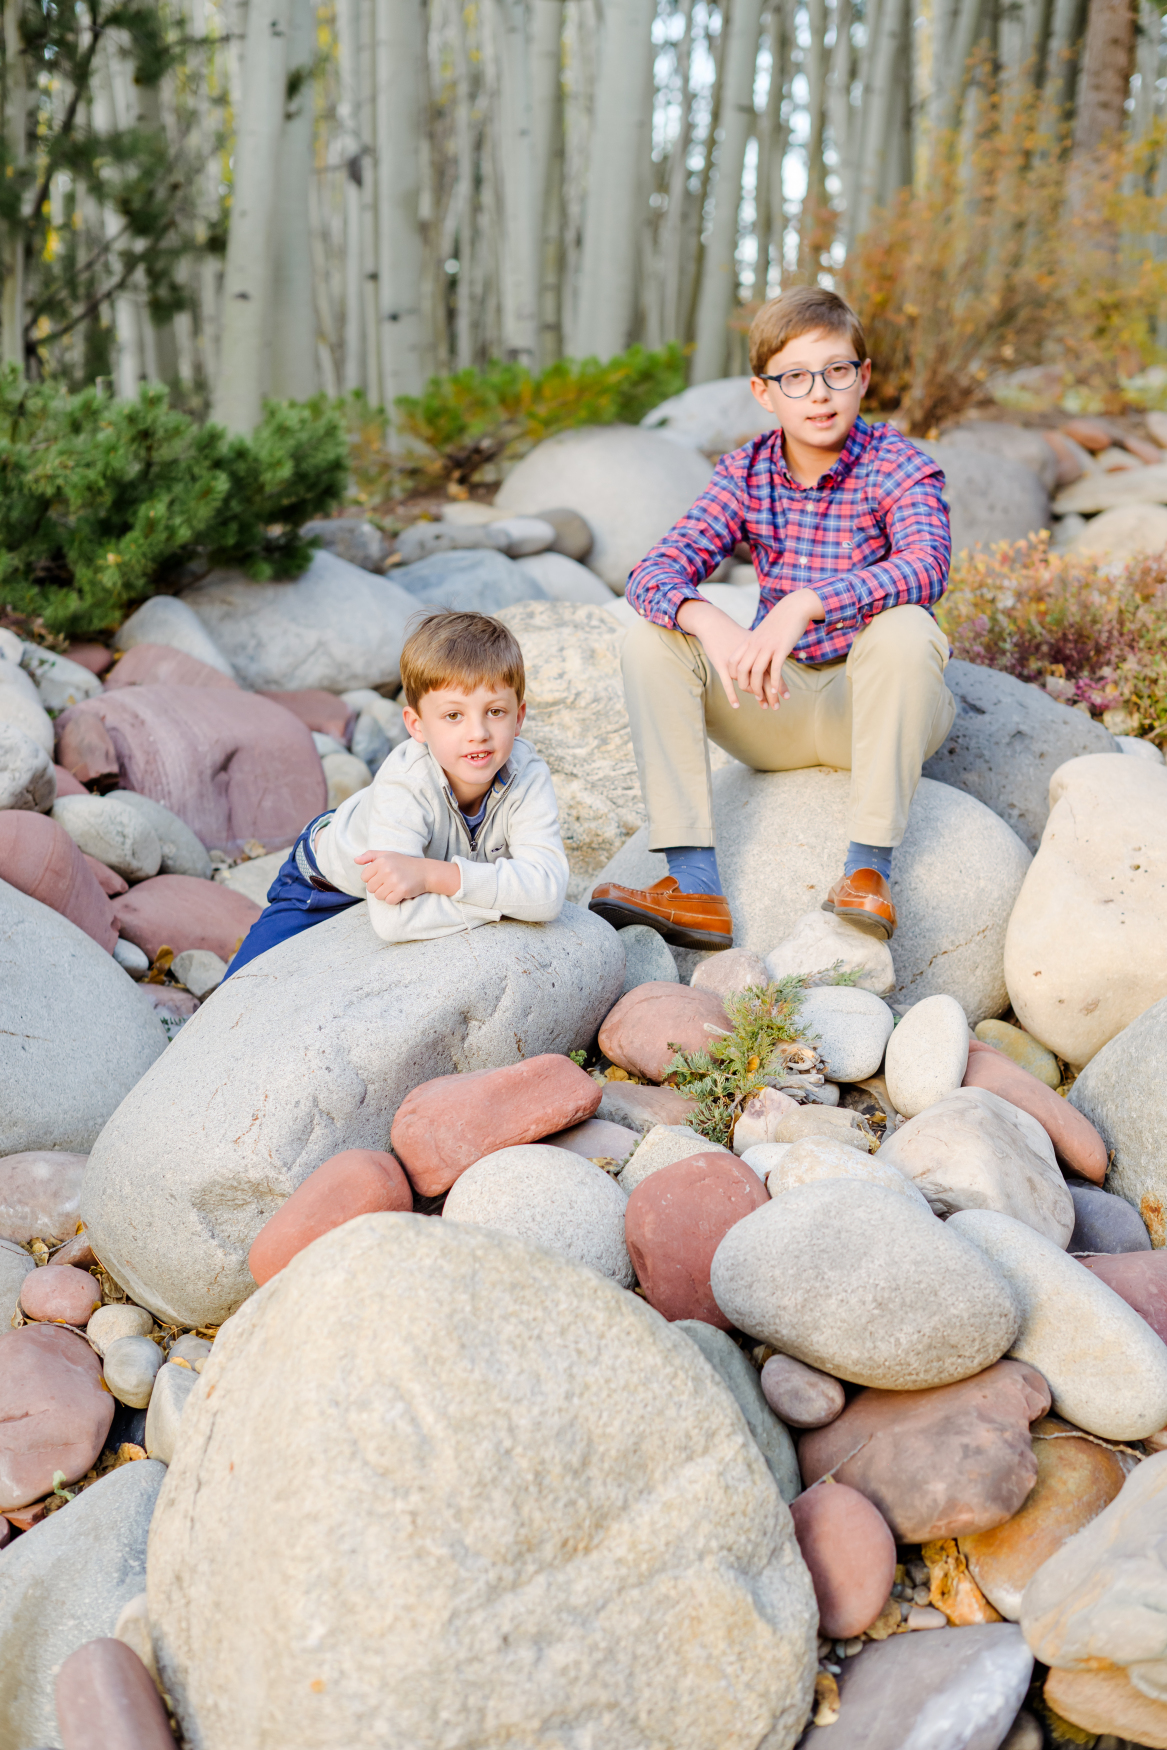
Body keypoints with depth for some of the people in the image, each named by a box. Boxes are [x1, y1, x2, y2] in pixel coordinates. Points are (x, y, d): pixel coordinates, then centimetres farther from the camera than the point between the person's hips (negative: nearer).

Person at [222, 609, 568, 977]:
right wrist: (505, 894, -47)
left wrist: (431, 875, -51)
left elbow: (548, 891, -43)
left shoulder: (526, 774, -32)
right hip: (334, 874, -3)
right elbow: (394, 919, -50)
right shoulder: (405, 782, -42)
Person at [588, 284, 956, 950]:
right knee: (653, 638, -17)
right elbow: (657, 569, -14)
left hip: (873, 703, -3)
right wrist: (712, 625, -37)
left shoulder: (900, 466, -10)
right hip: (777, 701, 4)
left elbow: (926, 564, -32)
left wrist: (804, 605, -47)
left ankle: (870, 867, -27)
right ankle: (694, 883, -24)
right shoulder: (745, 472, 0)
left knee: (905, 629, -35)